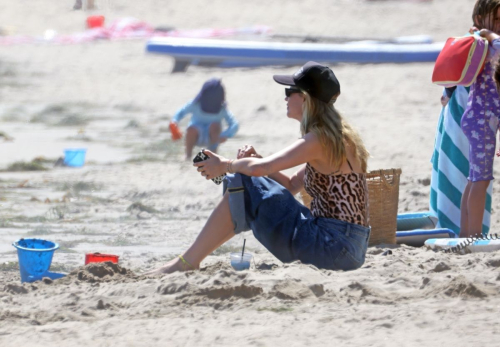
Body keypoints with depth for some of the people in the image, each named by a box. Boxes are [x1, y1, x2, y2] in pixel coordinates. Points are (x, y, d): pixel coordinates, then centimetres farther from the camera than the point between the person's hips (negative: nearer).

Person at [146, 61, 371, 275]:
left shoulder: (320, 140, -14)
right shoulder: (337, 136, 15)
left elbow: (258, 169, -21)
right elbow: (292, 185, 21)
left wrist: (225, 165, -1)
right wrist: (255, 160, 6)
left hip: (335, 247, -9)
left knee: (242, 186, -7)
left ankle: (186, 262, -1)